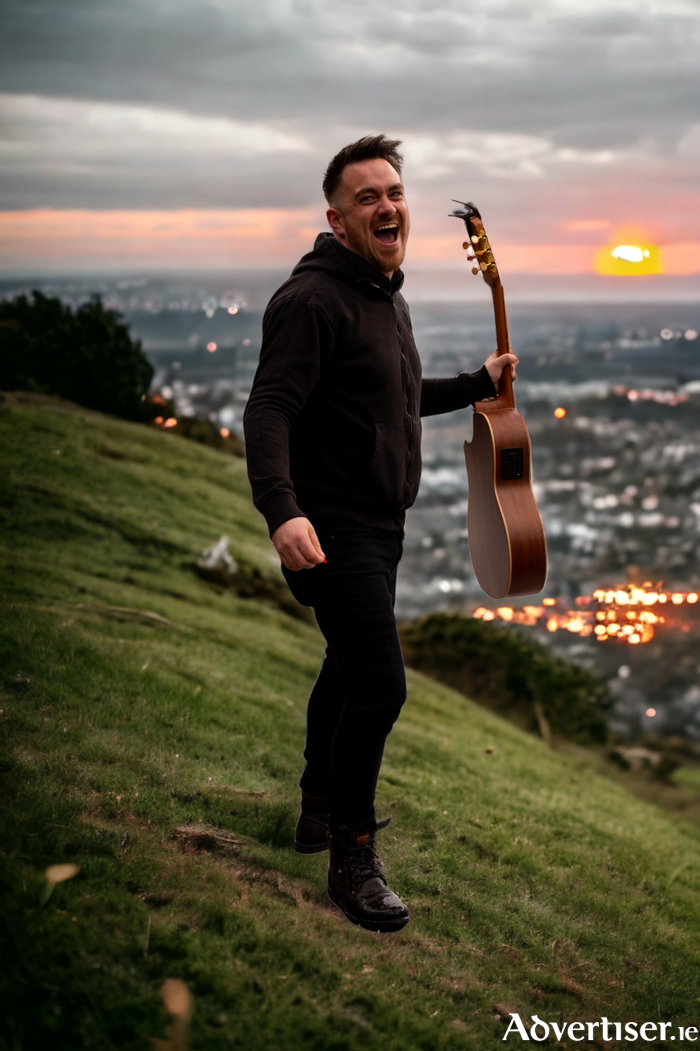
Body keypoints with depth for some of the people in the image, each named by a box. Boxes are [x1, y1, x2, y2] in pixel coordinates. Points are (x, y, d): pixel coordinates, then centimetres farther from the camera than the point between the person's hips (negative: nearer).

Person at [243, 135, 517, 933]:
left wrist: (479, 384, 26)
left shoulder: (387, 298, 14)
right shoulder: (313, 299, -18)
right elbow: (269, 409, -28)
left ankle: (322, 810, 39)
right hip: (331, 529, -10)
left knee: (349, 669, 21)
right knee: (379, 684, -15)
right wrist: (282, 510, -42)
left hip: (379, 528, 10)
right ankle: (352, 861, -2)